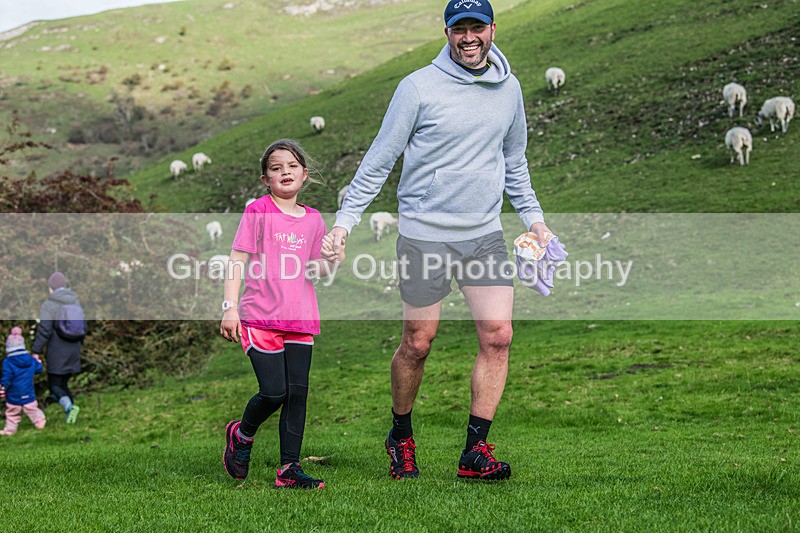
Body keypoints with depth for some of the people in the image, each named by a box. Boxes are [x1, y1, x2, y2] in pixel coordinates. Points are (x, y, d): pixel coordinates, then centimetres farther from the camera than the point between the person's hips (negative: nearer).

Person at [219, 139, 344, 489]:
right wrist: (230, 307, -11)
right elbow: (237, 260, -4)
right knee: (274, 392, -9)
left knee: (297, 392, 0)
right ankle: (242, 434, 21)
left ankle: (290, 468, 7)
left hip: (300, 319, 4)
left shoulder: (313, 219, 12)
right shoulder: (258, 211, -2)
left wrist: (332, 261, -5)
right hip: (260, 317, -4)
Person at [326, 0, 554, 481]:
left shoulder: (509, 88, 8)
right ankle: (401, 437, 26)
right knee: (417, 344, 2)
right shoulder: (419, 87, -7)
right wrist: (344, 221, -7)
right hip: (425, 234, -4)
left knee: (498, 336, -8)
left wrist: (533, 216, 17)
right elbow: (380, 159, -3)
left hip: (486, 233, 4)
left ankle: (476, 451, 0)